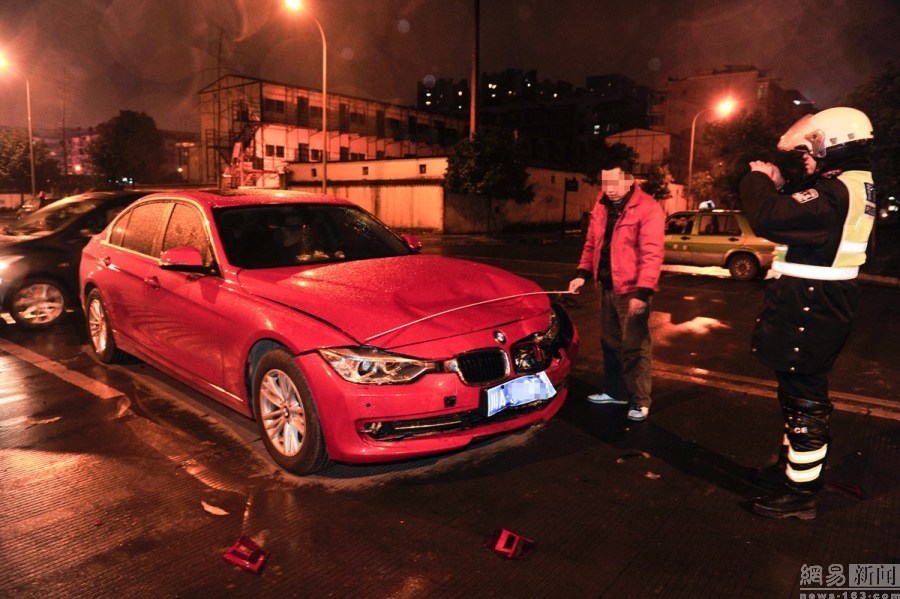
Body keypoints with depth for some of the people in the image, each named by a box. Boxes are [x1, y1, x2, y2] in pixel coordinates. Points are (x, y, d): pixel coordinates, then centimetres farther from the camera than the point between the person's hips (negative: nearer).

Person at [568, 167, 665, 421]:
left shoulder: (648, 209, -15)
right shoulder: (602, 205, 9)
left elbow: (651, 254, -19)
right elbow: (591, 243, 15)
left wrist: (642, 292, -24)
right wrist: (583, 273, 5)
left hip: (632, 290, -7)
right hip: (607, 287, 8)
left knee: (634, 347, -2)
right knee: (611, 342, 17)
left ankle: (639, 401, 10)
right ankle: (615, 391, 32)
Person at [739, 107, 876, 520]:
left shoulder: (836, 192, -22)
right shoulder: (855, 187, 12)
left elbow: (769, 219, -32)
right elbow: (799, 217, 21)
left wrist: (756, 180, -14)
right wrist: (778, 188, 7)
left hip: (809, 310, -11)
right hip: (818, 303, 11)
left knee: (804, 398, -2)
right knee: (799, 392, 22)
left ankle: (801, 493, 10)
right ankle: (792, 465, 38)